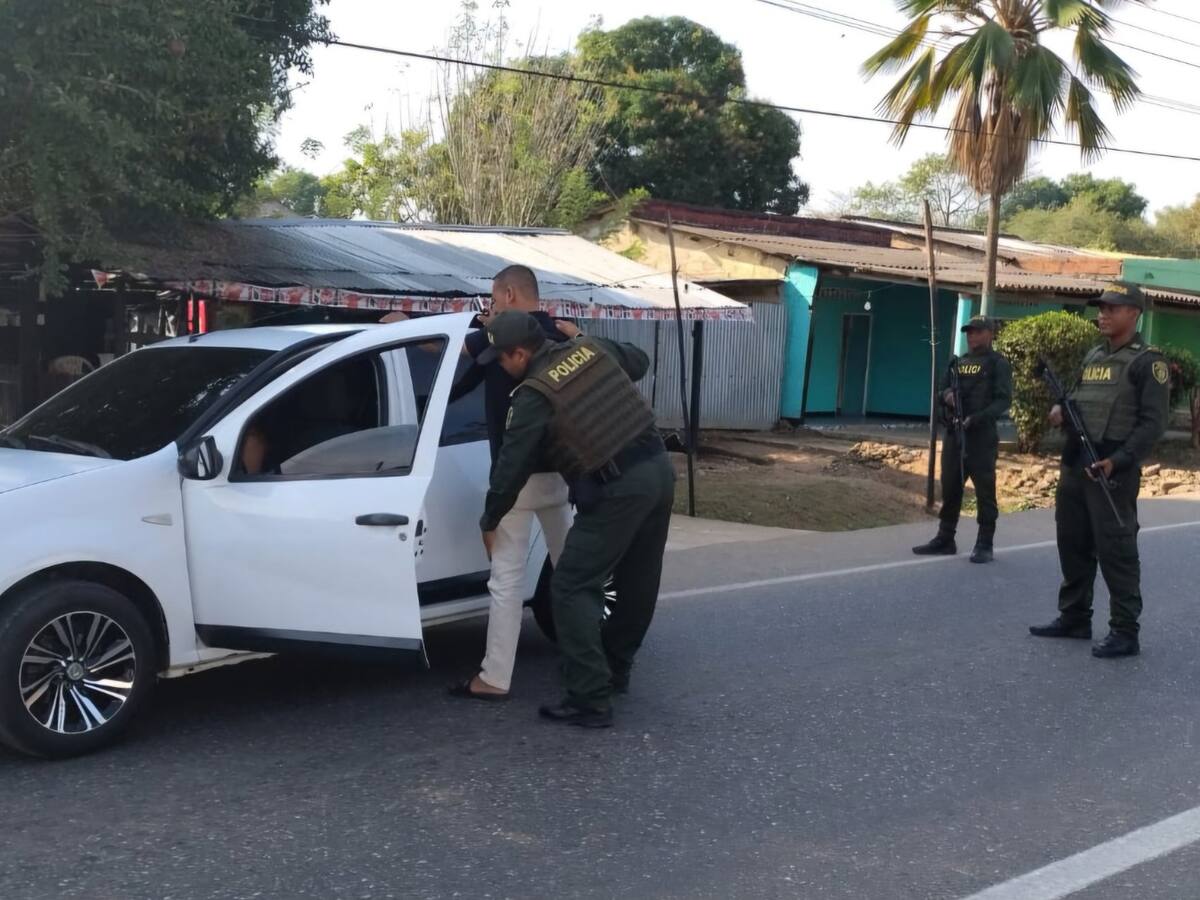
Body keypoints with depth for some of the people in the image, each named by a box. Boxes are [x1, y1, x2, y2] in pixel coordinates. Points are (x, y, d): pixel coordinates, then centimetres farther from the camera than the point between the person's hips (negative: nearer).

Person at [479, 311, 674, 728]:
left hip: (618, 489, -8)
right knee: (638, 581, 20)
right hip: (658, 468, 8)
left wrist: (490, 522, 9)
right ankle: (614, 669, 38)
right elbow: (639, 361, 28)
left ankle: (590, 699, -4)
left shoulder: (533, 396, -9)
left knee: (572, 587, -1)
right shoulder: (591, 348, 9)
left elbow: (511, 466, -4)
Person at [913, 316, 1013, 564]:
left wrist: (977, 418, -21)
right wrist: (947, 395, -5)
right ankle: (945, 539, 19)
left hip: (982, 436, -6)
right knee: (950, 488, 10)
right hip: (954, 433, 6)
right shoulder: (958, 362, 17)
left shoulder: (998, 364, -1)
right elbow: (943, 388, 19)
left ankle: (984, 545, 2)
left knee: (984, 490, -3)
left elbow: (1003, 400, -9)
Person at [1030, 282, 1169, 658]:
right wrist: (1062, 410, 2)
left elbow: (1153, 423, -13)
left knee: (1116, 550, -6)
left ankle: (1125, 632, 0)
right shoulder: (1093, 356, 16)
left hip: (1113, 472, -8)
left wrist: (1118, 461, -23)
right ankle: (1074, 617, 25)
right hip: (1074, 466, 8)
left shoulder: (1147, 362, -7)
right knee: (1072, 543, 14)